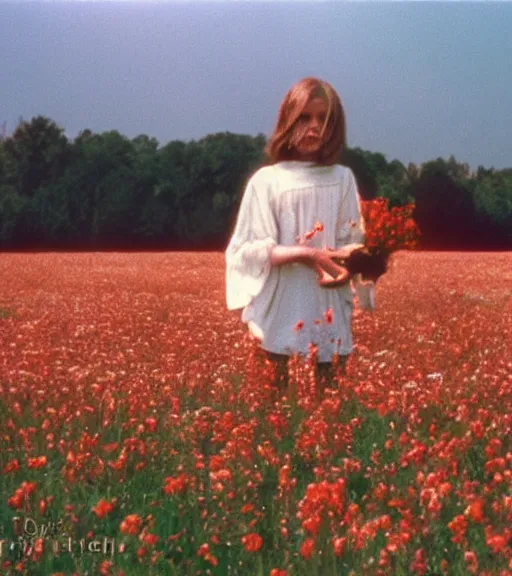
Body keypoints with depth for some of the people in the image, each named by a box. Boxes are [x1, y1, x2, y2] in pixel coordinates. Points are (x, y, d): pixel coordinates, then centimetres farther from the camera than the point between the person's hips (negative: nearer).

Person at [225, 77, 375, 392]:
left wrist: (348, 267, -18)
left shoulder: (342, 179, 7)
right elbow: (248, 250, -5)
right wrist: (303, 254, -17)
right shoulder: (267, 180, -1)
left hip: (330, 315, 2)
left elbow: (354, 243, 5)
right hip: (280, 314, -2)